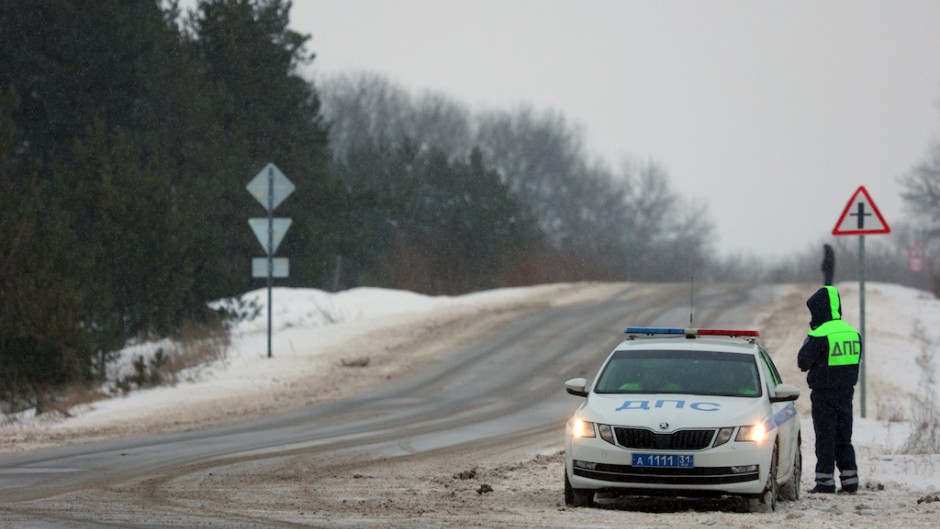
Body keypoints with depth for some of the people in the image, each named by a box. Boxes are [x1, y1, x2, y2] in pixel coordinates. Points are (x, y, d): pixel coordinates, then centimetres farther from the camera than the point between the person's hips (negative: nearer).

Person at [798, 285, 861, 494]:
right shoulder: (853, 332, 6)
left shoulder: (820, 335, -17)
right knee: (844, 439, 14)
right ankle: (850, 480, 13)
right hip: (846, 394, 6)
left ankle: (825, 481, -2)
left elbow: (803, 362, -11)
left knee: (825, 439, -1)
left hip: (824, 395, -6)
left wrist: (808, 340, 2)